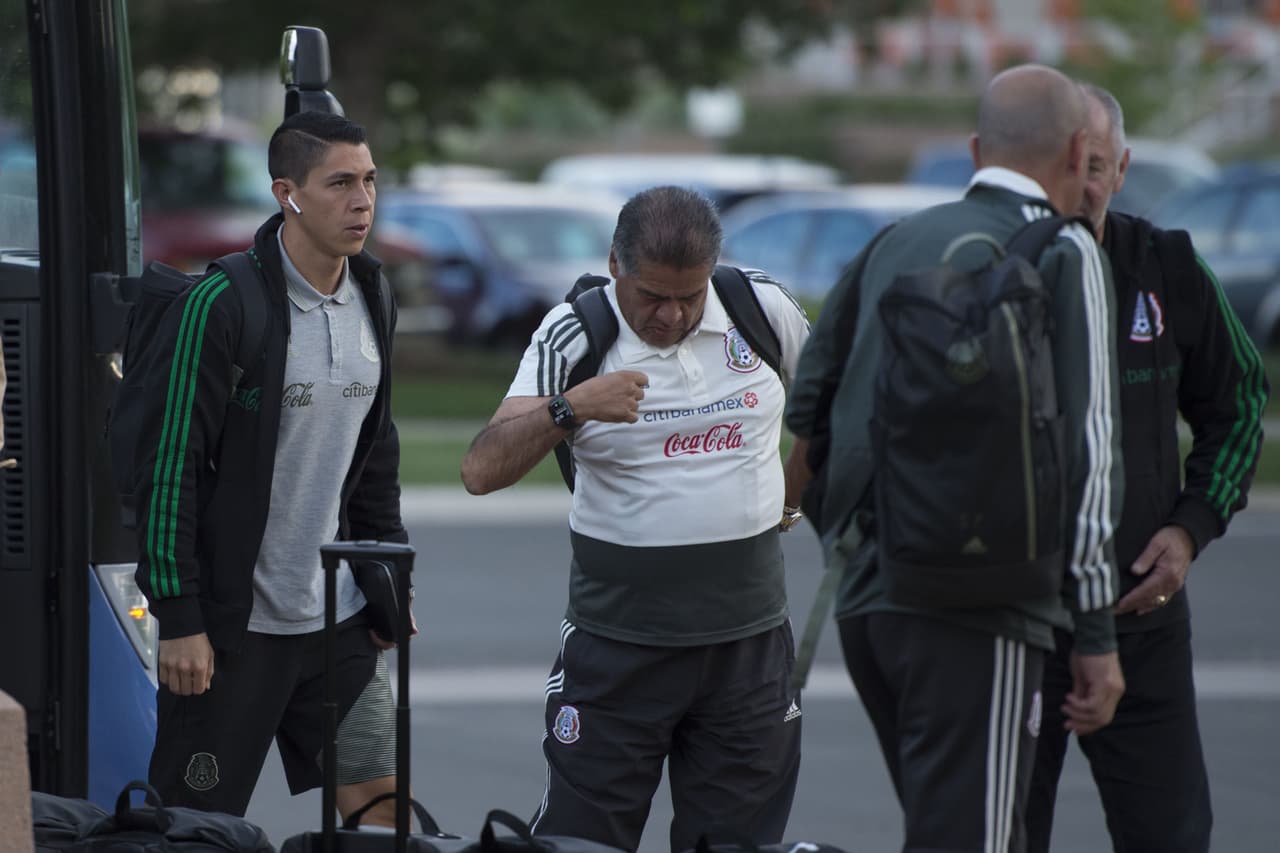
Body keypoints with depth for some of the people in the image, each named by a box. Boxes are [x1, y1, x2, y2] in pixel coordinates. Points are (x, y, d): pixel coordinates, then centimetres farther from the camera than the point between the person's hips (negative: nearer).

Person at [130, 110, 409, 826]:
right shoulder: (220, 307, -15)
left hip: (338, 617, 7)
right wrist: (178, 619, -17)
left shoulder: (372, 299, 8)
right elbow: (170, 466, -15)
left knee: (381, 804, 6)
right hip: (233, 624, -7)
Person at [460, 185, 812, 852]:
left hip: (749, 640, 2)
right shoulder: (574, 335, -7)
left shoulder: (763, 308, -1)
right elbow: (481, 472, -15)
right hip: (617, 641, -2)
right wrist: (568, 410, -29)